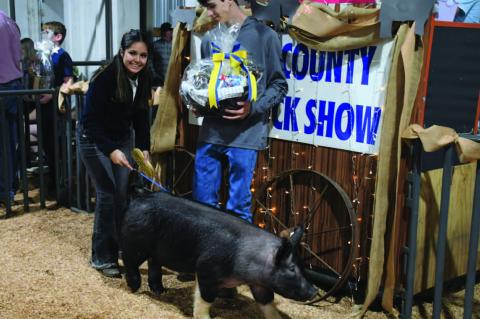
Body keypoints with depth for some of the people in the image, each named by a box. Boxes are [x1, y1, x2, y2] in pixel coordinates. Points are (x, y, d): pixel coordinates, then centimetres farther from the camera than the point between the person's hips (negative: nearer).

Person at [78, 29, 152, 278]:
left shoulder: (142, 80, -7)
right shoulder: (104, 79, -26)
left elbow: (141, 117, 2)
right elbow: (91, 121, -25)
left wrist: (144, 148, -9)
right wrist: (111, 151, -33)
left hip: (122, 139, 6)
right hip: (94, 140, -6)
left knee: (124, 194, 5)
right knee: (107, 195, -10)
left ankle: (123, 247, 19)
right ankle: (101, 257, 1)